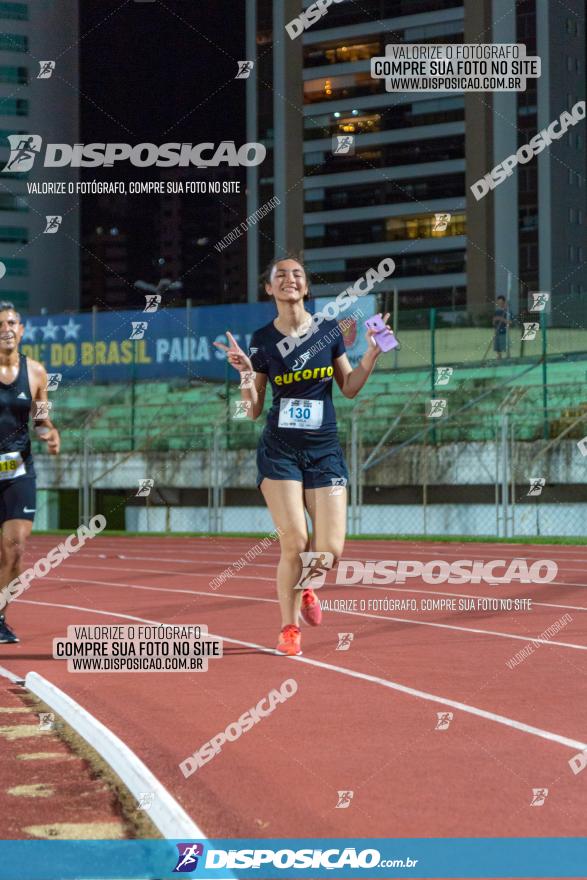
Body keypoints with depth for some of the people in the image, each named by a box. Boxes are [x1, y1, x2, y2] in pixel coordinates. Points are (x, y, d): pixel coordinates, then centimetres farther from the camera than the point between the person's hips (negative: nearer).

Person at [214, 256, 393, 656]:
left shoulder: (329, 330, 3)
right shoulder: (262, 340, -1)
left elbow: (349, 387, 11)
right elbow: (253, 411, 2)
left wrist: (371, 356, -3)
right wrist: (245, 373, -15)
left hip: (324, 449, 2)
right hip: (280, 451, -2)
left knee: (330, 550, -8)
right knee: (294, 542, -12)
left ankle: (305, 586, 28)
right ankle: (289, 628, 9)